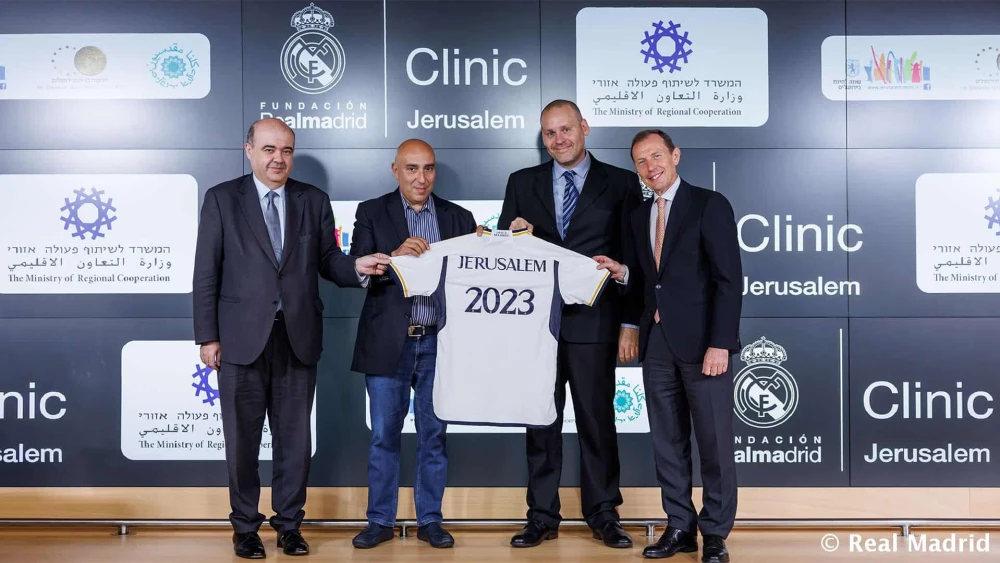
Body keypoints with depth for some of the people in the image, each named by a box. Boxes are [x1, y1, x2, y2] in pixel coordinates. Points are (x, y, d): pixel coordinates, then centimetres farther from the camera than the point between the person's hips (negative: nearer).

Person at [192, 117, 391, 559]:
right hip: (243, 337, -2)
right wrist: (207, 336, -5)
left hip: (298, 337, 2)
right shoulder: (222, 199, 2)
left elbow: (327, 261, 7)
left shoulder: (314, 201, 8)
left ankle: (289, 523, 24)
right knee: (242, 438, 8)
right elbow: (207, 272, -1)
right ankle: (245, 526, 23)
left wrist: (357, 267, -15)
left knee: (295, 438, 9)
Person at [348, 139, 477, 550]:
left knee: (434, 435, 8)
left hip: (438, 342, 1)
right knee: (384, 435, 5)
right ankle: (380, 520, 18)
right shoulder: (372, 213, 3)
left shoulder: (458, 217, 8)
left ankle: (430, 520, 20)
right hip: (388, 342, -1)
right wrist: (396, 255, -22)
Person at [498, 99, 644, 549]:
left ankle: (603, 514, 18)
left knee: (597, 420, 5)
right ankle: (543, 516, 18)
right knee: (540, 421, 8)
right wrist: (512, 237, -12)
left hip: (593, 322, -2)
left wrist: (630, 323, -4)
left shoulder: (620, 183, 3)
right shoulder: (522, 183, 11)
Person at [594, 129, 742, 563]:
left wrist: (720, 344, -17)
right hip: (656, 343, 6)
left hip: (701, 341, -6)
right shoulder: (640, 216, 15)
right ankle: (680, 527, 21)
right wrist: (622, 272, -4)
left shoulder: (709, 205, -4)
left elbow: (728, 280, -10)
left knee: (714, 441, 0)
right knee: (667, 440, 10)